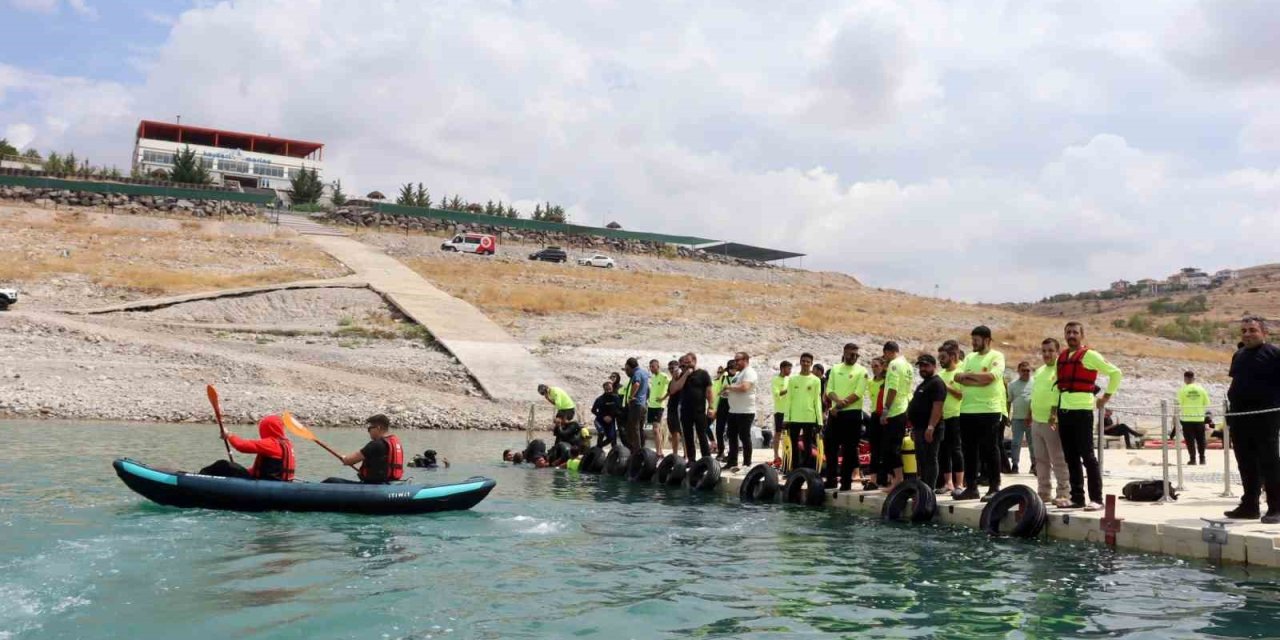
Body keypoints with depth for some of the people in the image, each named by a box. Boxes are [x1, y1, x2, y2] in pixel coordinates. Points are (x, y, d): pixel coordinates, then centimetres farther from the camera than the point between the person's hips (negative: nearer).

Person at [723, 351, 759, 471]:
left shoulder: (749, 372, -11)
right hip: (733, 411, 10)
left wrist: (729, 387, -13)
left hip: (745, 411, -10)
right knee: (732, 436, 11)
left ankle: (747, 464, 1)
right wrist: (727, 393, 7)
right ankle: (732, 462, 18)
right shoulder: (738, 374, 20)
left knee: (744, 437, -5)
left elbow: (744, 388, -25)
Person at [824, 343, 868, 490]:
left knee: (849, 450, -1)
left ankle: (846, 481, 5)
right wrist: (837, 400, -16)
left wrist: (840, 405, -14)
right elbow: (829, 389, 6)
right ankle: (830, 479, 17)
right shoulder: (835, 369, 13)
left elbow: (858, 393, -10)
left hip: (852, 414, -4)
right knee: (830, 446, 7)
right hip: (835, 413, 4)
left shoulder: (861, 371, -1)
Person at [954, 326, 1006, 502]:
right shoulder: (970, 357, 16)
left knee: (990, 450, -2)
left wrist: (968, 375, -5)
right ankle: (971, 487, 16)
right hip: (967, 410, 6)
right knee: (969, 451, 9)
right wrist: (979, 381, -12)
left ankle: (994, 488, 5)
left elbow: (990, 376, -18)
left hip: (989, 410, -6)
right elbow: (958, 377, 3)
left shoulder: (996, 356, -1)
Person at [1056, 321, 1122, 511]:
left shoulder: (1090, 355, -4)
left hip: (1082, 411, -6)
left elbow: (1116, 373, 0)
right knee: (1071, 457, 9)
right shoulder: (1061, 357, 15)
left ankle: (1096, 499, -3)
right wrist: (1055, 412, 15)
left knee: (1087, 456, -6)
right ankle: (1077, 498, 15)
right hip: (1064, 411, 7)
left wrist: (1106, 396, 0)